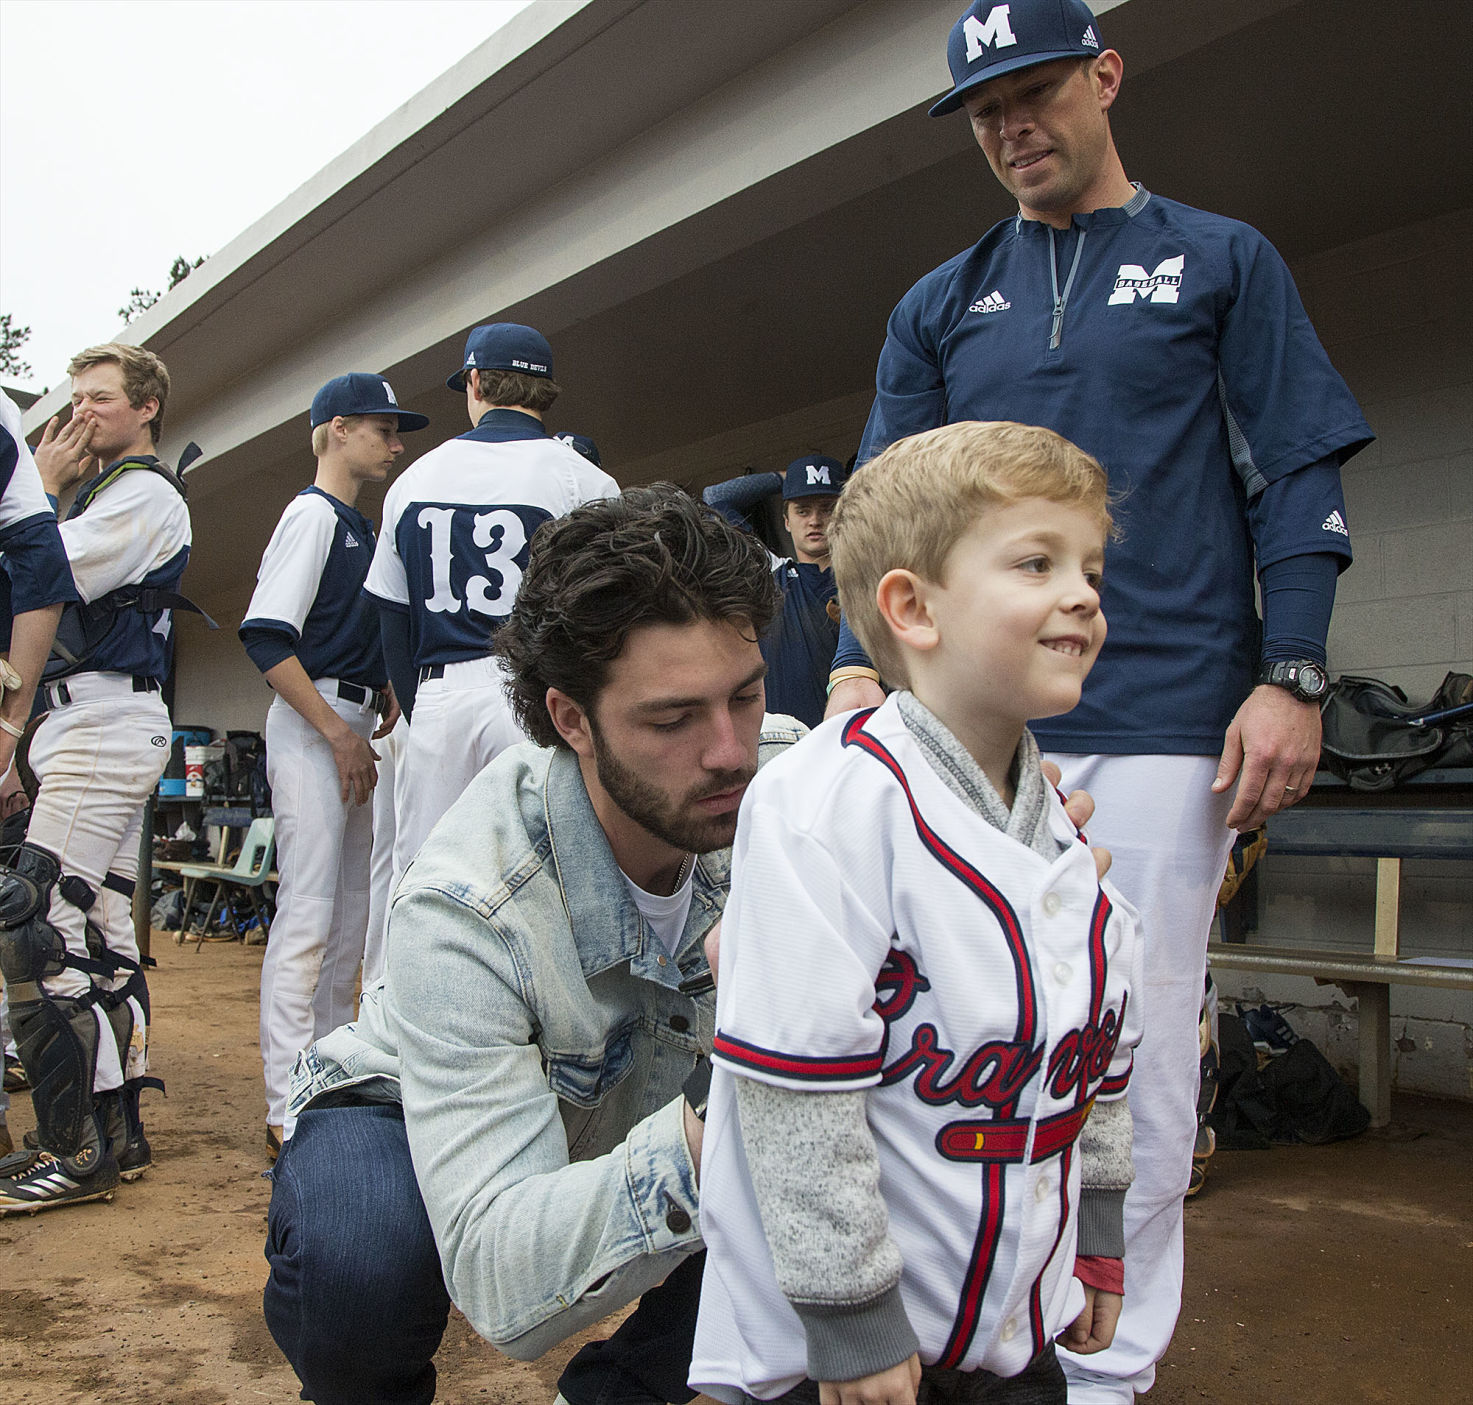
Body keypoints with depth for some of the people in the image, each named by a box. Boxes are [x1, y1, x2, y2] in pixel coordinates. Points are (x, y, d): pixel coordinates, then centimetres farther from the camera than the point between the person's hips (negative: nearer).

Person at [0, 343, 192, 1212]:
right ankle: (120, 1131, 16)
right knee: (103, 929, 10)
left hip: (105, 721, -11)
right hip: (92, 724, 11)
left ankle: (79, 1151, -16)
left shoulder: (143, 492, -7)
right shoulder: (107, 491, 24)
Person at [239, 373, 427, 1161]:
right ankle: (289, 1110, -9)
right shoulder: (312, 513, -7)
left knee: (353, 913, 12)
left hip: (353, 729, 10)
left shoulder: (360, 527, 21)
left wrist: (385, 708, 7)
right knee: (309, 913, -11)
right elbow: (265, 635, -17)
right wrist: (338, 733, -18)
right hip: (311, 724, -10)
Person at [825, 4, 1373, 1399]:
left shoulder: (1221, 261, 11)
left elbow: (1297, 480, 4)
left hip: (1167, 724, -2)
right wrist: (858, 667, -5)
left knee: (1136, 1047, -2)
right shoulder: (938, 306, 17)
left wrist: (1290, 678, -7)